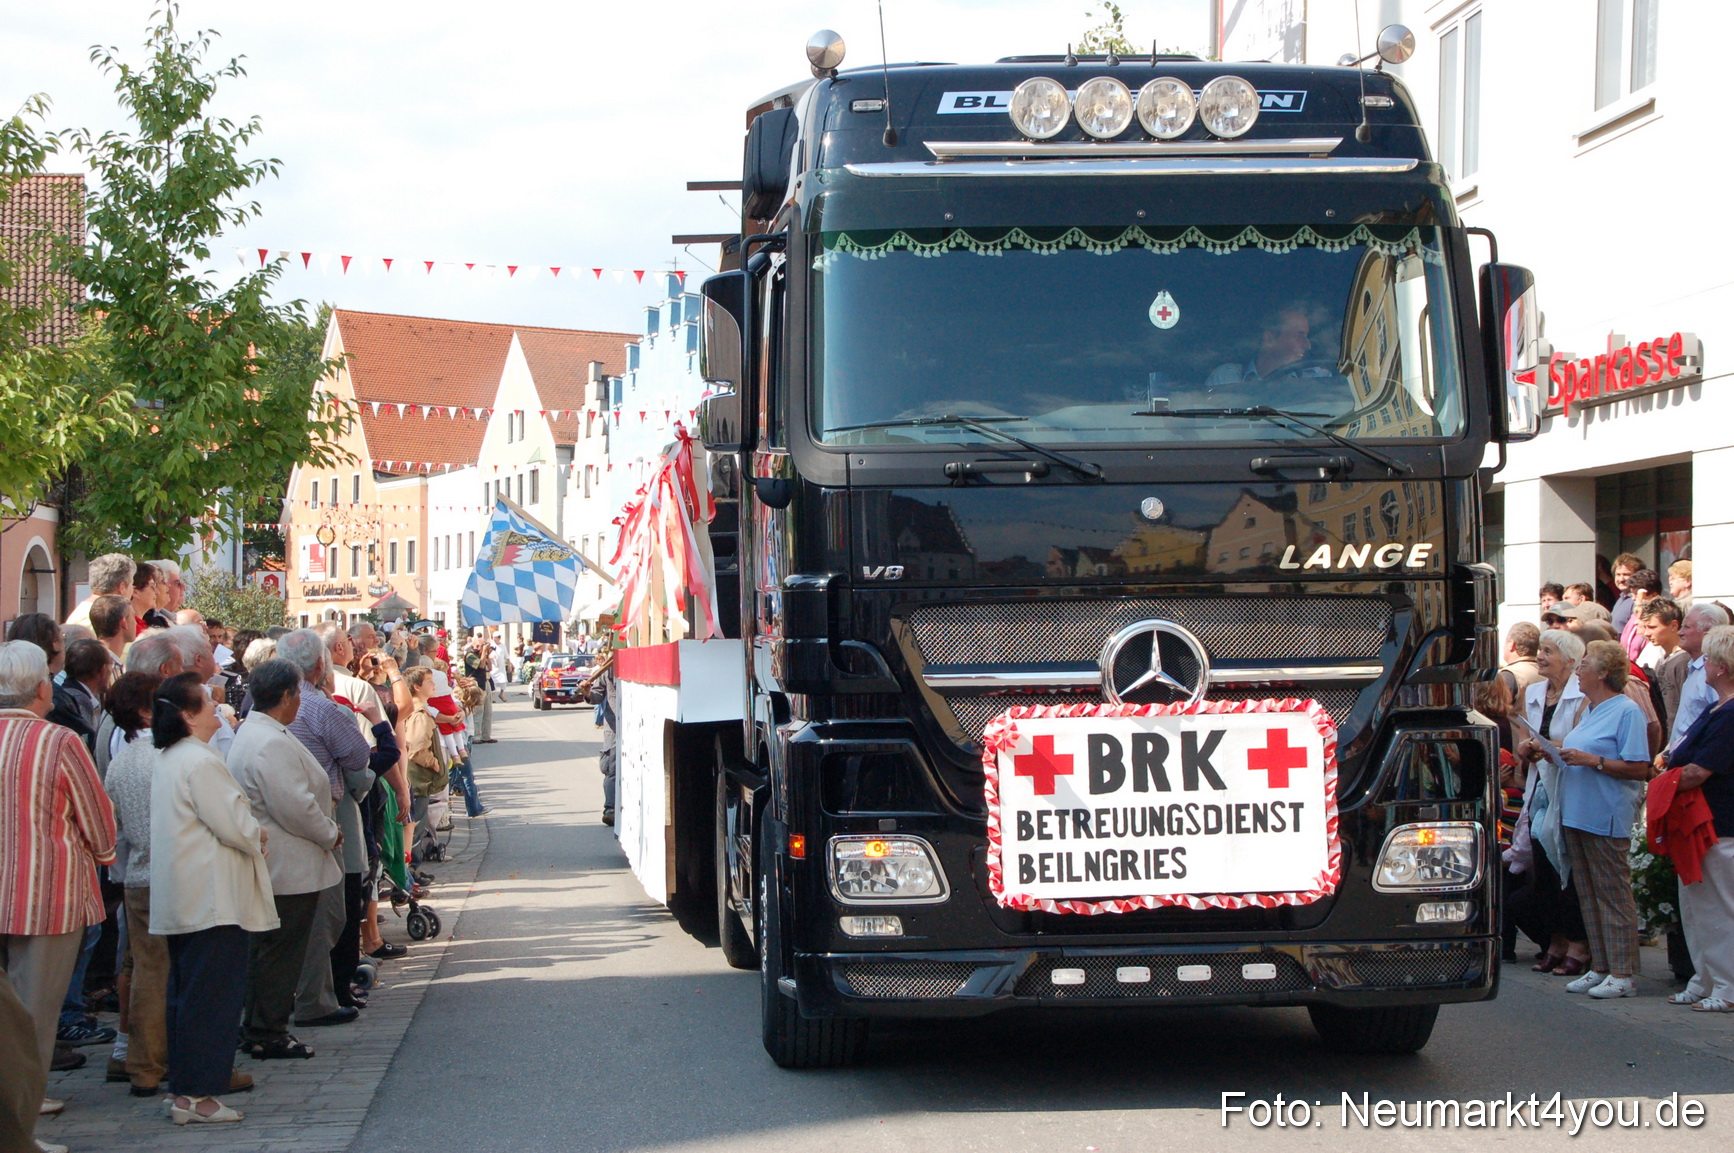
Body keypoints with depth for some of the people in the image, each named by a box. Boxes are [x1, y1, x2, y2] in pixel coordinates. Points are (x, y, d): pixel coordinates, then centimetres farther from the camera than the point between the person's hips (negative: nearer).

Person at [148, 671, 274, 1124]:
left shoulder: (168, 760, 14)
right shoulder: (201, 762, -17)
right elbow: (234, 825, -18)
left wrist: (250, 834, 15)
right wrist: (259, 838, 2)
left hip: (182, 899, 10)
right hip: (212, 897, -10)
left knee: (186, 993, 13)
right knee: (212, 995, -6)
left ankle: (183, 1090, 17)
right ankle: (197, 1094, -5)